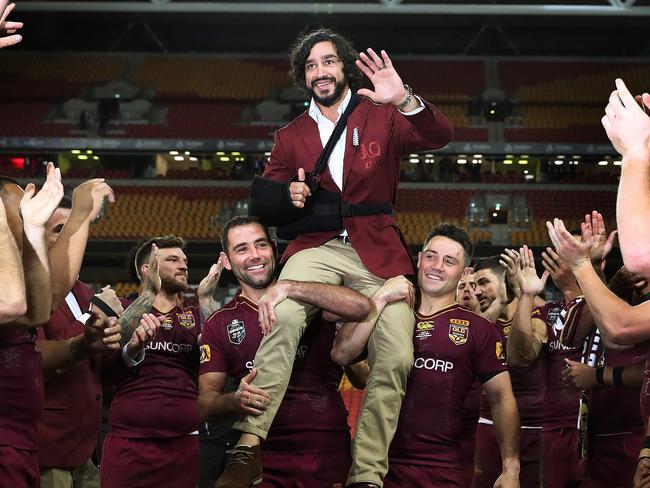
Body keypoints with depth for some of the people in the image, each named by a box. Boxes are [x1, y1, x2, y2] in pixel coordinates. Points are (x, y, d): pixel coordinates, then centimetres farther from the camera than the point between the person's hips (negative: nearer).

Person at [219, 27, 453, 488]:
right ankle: (248, 444, -37)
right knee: (284, 317, -31)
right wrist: (286, 197, -2)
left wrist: (405, 101, -26)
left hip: (377, 251, 0)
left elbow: (440, 137, -6)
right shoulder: (291, 136, 17)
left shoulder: (382, 117, 9)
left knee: (395, 359, -16)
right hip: (317, 247, 0)